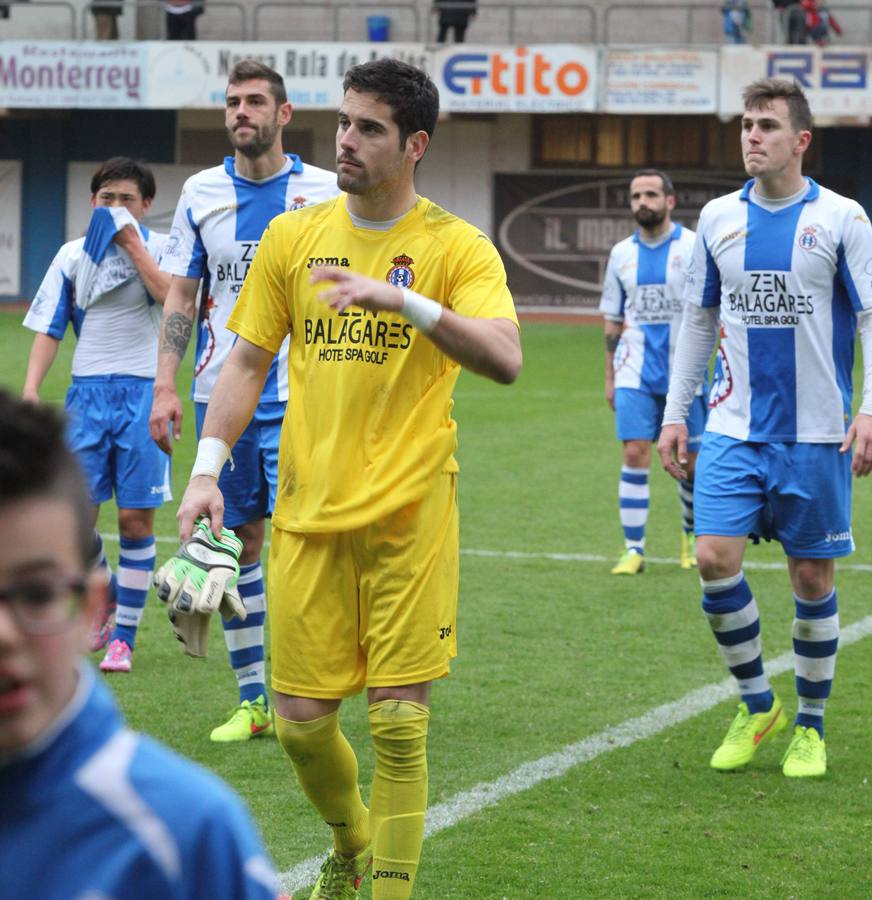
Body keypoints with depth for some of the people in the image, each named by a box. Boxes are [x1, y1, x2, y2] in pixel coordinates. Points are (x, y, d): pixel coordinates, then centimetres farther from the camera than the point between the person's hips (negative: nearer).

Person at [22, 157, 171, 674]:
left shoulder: (160, 248, 2)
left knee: (136, 518, -3)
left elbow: (170, 295, -19)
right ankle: (106, 598, 27)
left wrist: (132, 243, -14)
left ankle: (124, 635, 6)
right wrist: (31, 389, -4)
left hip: (143, 392, -3)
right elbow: (49, 329, 8)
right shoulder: (73, 254, 9)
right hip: (88, 392, 3)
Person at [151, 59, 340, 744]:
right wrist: (165, 385, 1)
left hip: (298, 398, -3)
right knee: (237, 542, 5)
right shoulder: (202, 193, 7)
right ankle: (253, 699, 14)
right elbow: (181, 296, 10)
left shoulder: (325, 193, 1)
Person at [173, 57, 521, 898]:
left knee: (398, 721, -5)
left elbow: (504, 359, -18)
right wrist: (207, 468, 0)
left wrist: (404, 299, -29)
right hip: (307, 513, 3)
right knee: (301, 721, 6)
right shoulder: (292, 237, 7)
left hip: (410, 514, -3)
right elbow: (247, 360, 12)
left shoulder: (456, 247, -3)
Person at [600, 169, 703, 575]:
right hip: (635, 372, 2)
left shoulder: (695, 248, -3)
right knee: (635, 455, -8)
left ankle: (693, 535, 27)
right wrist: (610, 377, 13)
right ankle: (633, 549, -4)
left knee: (692, 461, 3)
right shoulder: (622, 253, 9)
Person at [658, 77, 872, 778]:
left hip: (815, 433, -3)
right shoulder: (718, 219, 7)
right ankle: (757, 706, 10)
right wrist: (675, 413, 11)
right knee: (715, 558, -10)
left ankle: (811, 726, 19)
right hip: (734, 427, 3)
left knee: (813, 576, 3)